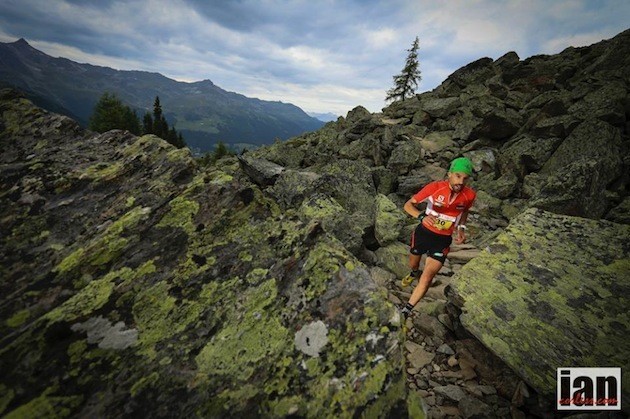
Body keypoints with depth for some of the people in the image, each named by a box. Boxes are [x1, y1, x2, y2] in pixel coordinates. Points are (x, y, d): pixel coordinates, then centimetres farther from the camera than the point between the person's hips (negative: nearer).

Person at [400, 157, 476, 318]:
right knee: (413, 264, 24)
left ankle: (406, 311, 5)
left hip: (443, 240, 0)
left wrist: (461, 228, -4)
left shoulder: (469, 195, -12)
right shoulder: (435, 187, -21)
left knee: (427, 277, -12)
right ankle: (415, 273, 63)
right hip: (423, 232, 0)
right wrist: (422, 216, -38)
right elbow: (408, 205, -19)